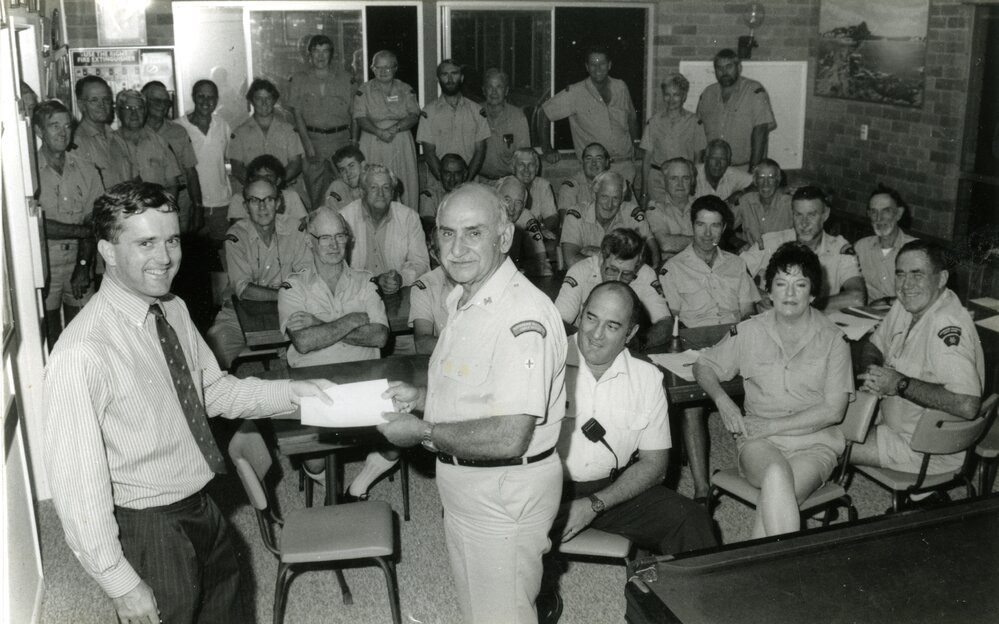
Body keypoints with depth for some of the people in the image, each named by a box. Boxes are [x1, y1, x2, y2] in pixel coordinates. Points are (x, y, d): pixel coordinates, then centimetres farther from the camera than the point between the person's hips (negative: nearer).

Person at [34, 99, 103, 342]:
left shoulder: (86, 171, 3)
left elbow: (91, 221, -1)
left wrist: (84, 266, -9)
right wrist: (82, 231, -8)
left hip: (79, 262, 3)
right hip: (44, 266, -3)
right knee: (51, 336, 4)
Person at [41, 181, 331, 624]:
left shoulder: (174, 311, -2)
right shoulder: (83, 354, -27)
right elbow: (76, 483, -23)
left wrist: (291, 391, -4)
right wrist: (120, 583, -18)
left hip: (202, 509, 8)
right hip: (148, 532, -7)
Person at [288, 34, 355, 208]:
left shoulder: (345, 79, 8)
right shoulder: (299, 79, 6)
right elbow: (298, 115, 2)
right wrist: (308, 146, -9)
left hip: (340, 139, 0)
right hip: (312, 138, 0)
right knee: (315, 194, -3)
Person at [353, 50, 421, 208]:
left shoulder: (406, 90, 10)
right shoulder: (364, 91, 6)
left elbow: (414, 116, 0)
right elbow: (360, 119, -3)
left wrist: (395, 128, -17)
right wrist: (379, 131, -21)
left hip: (401, 143, 1)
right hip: (373, 145, -1)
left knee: (405, 185, -3)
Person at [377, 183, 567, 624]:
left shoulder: (523, 315, -27)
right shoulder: (462, 298, 7)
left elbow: (508, 438, -31)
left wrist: (423, 432, -20)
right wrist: (422, 397, 5)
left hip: (505, 492, -10)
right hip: (463, 485, 10)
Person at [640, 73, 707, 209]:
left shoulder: (695, 122, 2)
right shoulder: (654, 122, 5)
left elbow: (698, 158, 7)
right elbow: (646, 160, 6)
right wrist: (644, 193, 3)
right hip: (657, 181, 1)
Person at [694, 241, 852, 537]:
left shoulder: (832, 340, 1)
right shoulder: (749, 332, 6)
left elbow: (833, 410, -3)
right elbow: (703, 365, 17)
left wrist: (770, 426, -10)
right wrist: (722, 401, -3)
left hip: (815, 442, -1)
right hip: (759, 442, 1)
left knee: (771, 501, -33)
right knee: (776, 475, -36)